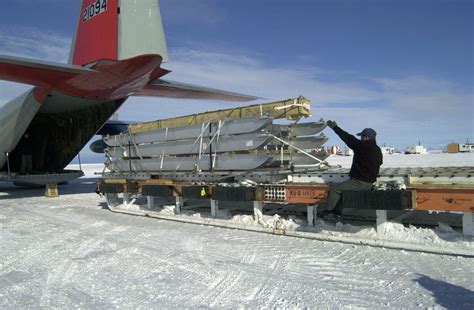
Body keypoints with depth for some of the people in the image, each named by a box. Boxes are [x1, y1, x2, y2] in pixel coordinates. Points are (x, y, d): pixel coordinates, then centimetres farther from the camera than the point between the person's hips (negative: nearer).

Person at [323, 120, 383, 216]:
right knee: (342, 187, 25)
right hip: (370, 183, 10)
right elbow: (379, 163, 23)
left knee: (334, 188, -3)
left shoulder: (363, 147, -19)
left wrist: (335, 127, -6)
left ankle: (328, 211, 4)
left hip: (360, 182, -10)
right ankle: (337, 210, 25)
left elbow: (349, 139, -14)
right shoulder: (378, 150, 9)